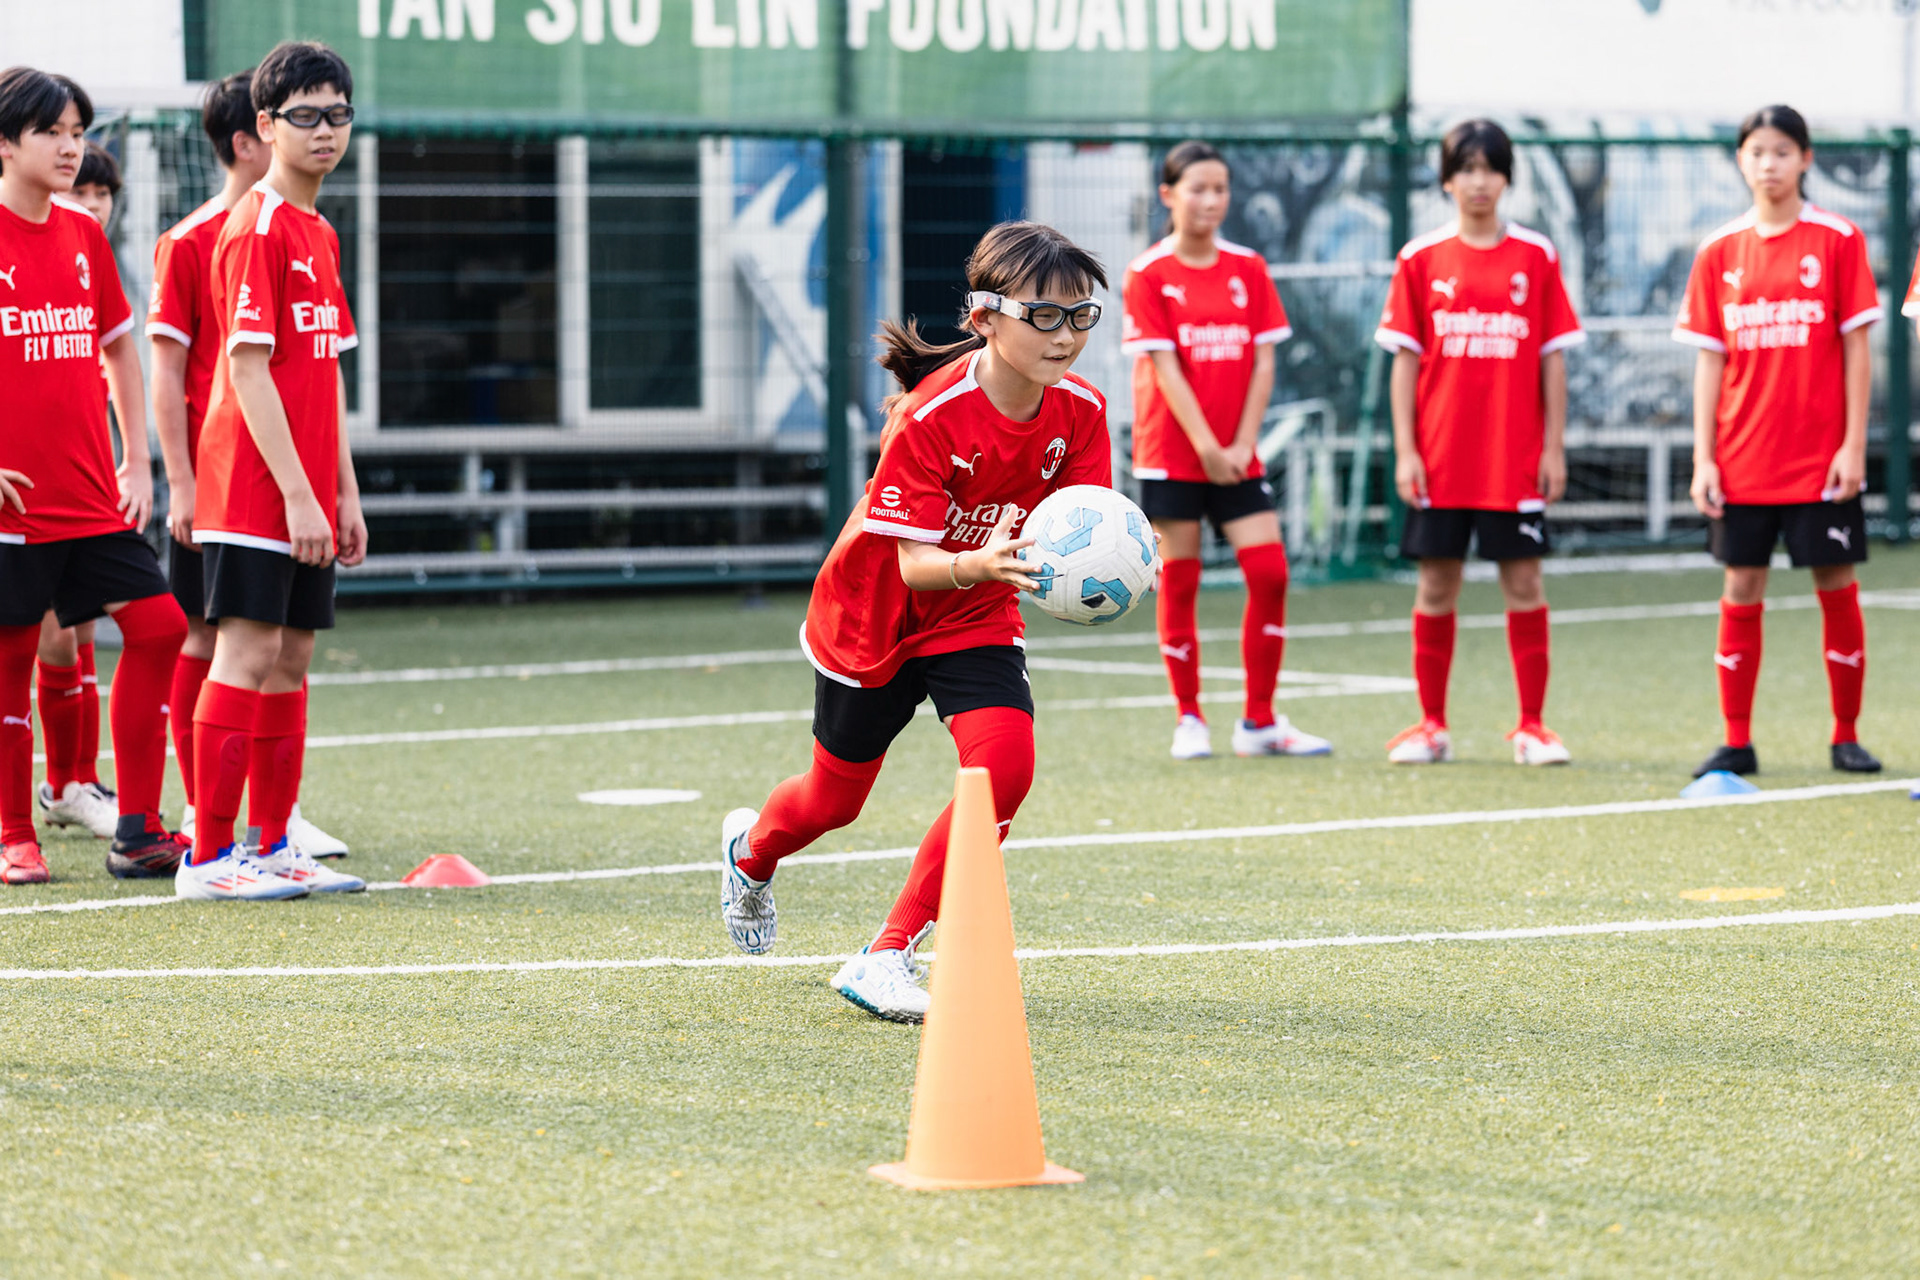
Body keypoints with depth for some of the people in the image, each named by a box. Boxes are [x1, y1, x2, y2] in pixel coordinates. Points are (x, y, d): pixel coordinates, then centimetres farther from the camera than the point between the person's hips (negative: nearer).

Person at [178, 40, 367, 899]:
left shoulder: (318, 233, 16)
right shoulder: (256, 230, -11)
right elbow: (248, 369, -17)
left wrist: (344, 493, 17)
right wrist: (298, 493, -19)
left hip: (306, 494, 9)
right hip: (254, 487, -9)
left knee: (290, 658, 9)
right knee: (247, 653, -9)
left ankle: (274, 850, 14)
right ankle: (209, 856, -7)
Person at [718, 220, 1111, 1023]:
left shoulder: (1080, 410, -16)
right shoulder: (931, 414, -30)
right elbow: (914, 561, -30)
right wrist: (979, 563, -51)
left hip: (978, 621, 3)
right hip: (873, 617, -3)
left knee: (1005, 767, -22)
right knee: (835, 799, 14)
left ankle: (888, 957, -10)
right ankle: (752, 850, 53)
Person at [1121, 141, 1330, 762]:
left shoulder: (1249, 269, 7)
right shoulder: (1148, 274, -4)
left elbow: (1262, 362, 4)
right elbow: (1164, 367, -10)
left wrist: (1243, 443, -7)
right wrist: (1206, 447, -15)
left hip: (1236, 457, 3)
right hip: (1171, 453, -3)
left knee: (1270, 574, -5)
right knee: (1178, 584, 1)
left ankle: (1259, 722, 4)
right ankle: (1189, 720, 12)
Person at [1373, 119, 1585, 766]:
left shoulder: (1536, 257, 3)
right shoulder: (1421, 259, 3)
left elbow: (1554, 357, 3)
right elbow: (1404, 359, 3)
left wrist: (1554, 447, -1)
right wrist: (1404, 449, -3)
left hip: (1516, 458, 0)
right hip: (1440, 458, 1)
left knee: (1523, 584, 0)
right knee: (1435, 585, 5)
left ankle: (1532, 725, 7)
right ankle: (1432, 725, 14)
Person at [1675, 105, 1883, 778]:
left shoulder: (1838, 240, -2)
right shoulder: (1720, 252, 5)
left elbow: (1857, 349, -3)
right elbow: (1709, 359, 6)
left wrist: (1854, 445, -8)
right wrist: (1703, 458, 0)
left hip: (1821, 458, -2)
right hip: (1743, 461, 2)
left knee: (1836, 584, 2)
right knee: (1741, 590, 4)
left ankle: (1846, 736, 12)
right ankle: (1736, 742, 10)